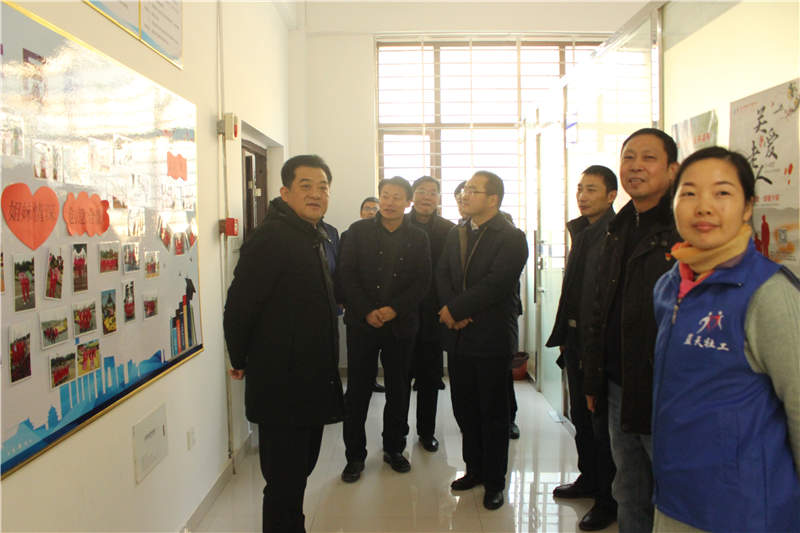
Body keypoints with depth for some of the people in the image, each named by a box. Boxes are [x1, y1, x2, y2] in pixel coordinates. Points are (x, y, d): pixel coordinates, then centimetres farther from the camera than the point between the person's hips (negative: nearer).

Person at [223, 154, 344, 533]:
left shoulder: (313, 239, 12)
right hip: (281, 387, -9)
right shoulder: (271, 238, -18)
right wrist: (241, 360, -7)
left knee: (300, 471, 21)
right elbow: (239, 305, -20)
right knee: (285, 483, 3)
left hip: (312, 384, 9)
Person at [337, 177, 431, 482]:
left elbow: (422, 282, 1)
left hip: (401, 324, 1)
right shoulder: (358, 231, 3)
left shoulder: (418, 238, 5)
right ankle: (355, 455, 16)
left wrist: (394, 309, -12)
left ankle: (394, 448, 28)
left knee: (398, 390, 10)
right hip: (362, 323, -1)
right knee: (358, 390, 3)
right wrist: (367, 311, -11)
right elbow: (346, 275, -2)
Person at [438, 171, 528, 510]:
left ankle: (494, 481, 22)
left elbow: (495, 285, -19)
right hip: (458, 336, 6)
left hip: (491, 338, -6)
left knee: (493, 413, 7)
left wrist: (455, 310, -15)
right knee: (464, 409, 15)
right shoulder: (455, 234, 12)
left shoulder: (511, 238, -9)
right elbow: (442, 275, 6)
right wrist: (454, 313, -10)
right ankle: (475, 469, 33)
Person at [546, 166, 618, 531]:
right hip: (576, 339, 8)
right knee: (581, 417, 19)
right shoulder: (580, 232, 12)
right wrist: (564, 333, 14)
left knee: (603, 424, 4)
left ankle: (609, 500, 20)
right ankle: (588, 479, 37)